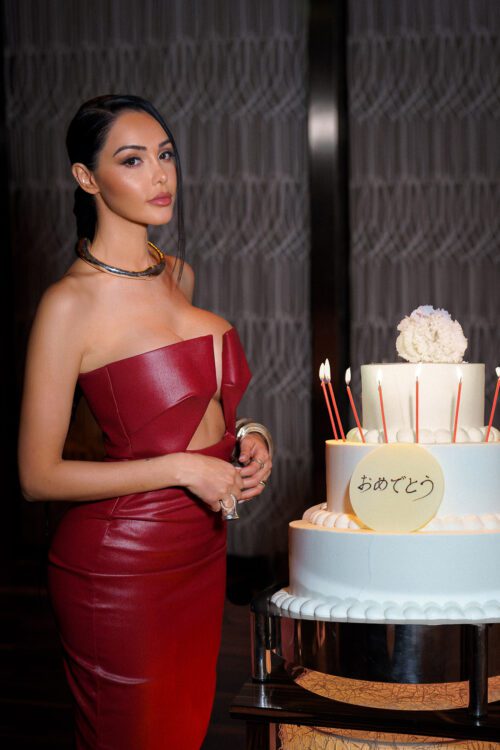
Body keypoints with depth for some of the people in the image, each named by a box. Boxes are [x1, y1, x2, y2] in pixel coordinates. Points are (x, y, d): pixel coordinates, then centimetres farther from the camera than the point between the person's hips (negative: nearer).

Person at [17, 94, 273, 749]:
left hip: (202, 552, 7)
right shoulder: (70, 303, -17)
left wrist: (245, 434, 2)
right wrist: (182, 468, -18)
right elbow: (39, 476, -16)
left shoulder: (178, 273, 6)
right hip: (119, 567, -7)